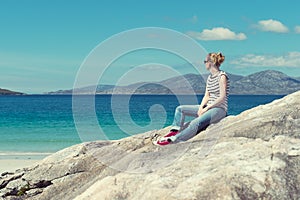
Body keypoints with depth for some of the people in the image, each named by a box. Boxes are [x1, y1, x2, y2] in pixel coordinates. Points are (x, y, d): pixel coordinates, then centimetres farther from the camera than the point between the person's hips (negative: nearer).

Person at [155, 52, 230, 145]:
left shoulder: (222, 76, -10)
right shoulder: (210, 77, 16)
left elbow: (222, 98, -16)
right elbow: (206, 96, 12)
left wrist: (207, 108, -15)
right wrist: (201, 107, -6)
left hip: (219, 109, -9)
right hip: (208, 107, 9)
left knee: (196, 123, -33)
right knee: (180, 109, 0)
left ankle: (174, 140, -38)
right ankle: (174, 131, -15)